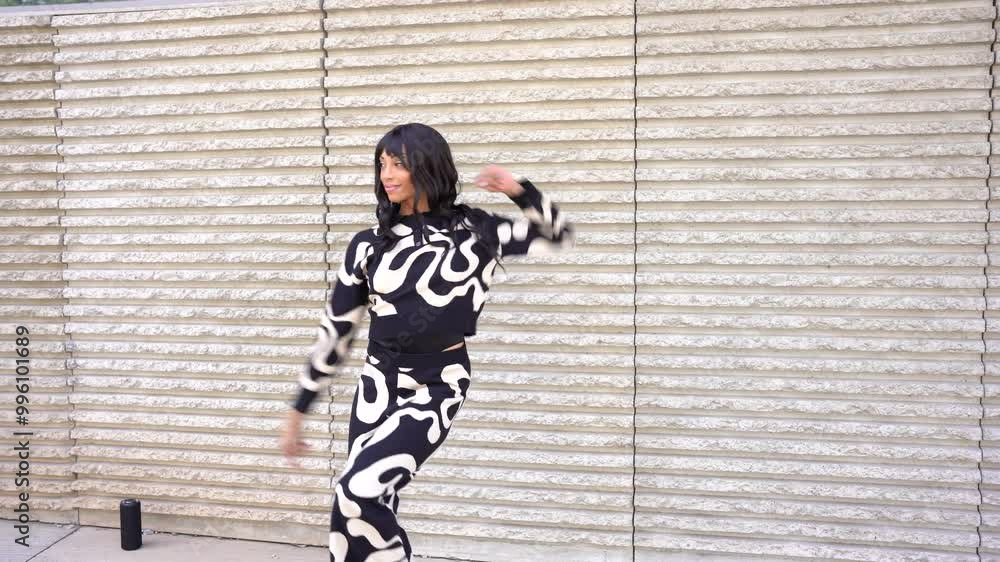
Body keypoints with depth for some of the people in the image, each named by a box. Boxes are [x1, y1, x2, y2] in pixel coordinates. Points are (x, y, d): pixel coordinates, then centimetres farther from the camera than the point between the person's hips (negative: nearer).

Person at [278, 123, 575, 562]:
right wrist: (297, 412, 10)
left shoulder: (472, 230, -2)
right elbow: (335, 331, 7)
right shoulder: (368, 245, 1)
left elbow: (559, 237, 9)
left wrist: (519, 190, -8)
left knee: (359, 491, -19)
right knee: (369, 506, 3)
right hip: (379, 382, 3)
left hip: (438, 386, -3)